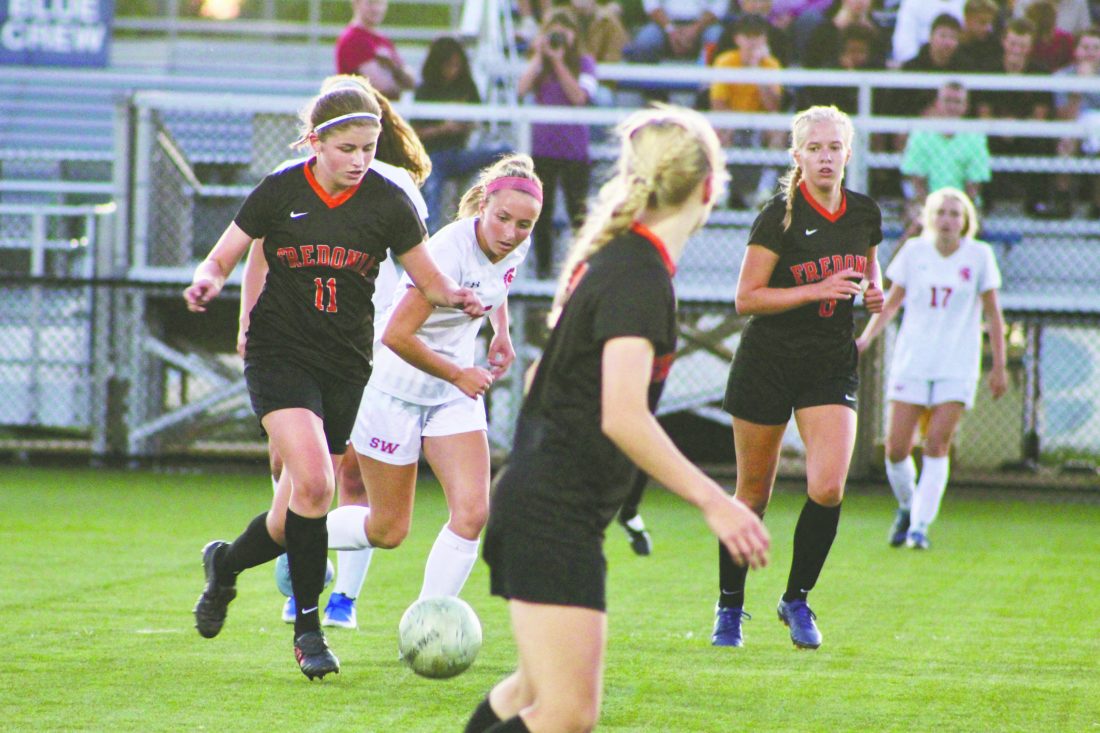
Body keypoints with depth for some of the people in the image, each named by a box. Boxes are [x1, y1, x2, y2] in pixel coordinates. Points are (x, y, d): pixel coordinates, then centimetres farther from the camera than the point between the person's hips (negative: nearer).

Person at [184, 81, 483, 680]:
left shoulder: (387, 203, -1)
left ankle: (226, 563, 37)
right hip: (280, 355, -2)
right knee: (313, 484, -23)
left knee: (293, 522, 4)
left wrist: (455, 295, -15)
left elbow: (430, 280, 8)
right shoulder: (280, 193, -4)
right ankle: (307, 627, -10)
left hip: (346, 366, 2)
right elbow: (221, 260, 3)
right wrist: (206, 283, -20)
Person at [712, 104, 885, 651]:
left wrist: (873, 295, 0)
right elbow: (746, 298, -12)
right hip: (768, 360, -3)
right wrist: (817, 290, -21)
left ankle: (796, 599, 5)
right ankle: (729, 606, 22)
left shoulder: (865, 215, 4)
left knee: (828, 487, -15)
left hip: (833, 365, 3)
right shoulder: (780, 216, -11)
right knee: (753, 494, 5)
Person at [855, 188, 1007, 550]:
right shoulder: (914, 251, 1)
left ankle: (920, 525, -7)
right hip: (911, 363, 1)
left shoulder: (979, 255, -1)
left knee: (937, 444, -13)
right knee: (896, 448, -4)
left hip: (957, 367, -1)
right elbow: (891, 303, 9)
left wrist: (999, 367, 4)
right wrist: (866, 338, -5)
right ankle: (907, 507, 22)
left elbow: (992, 313, 5)